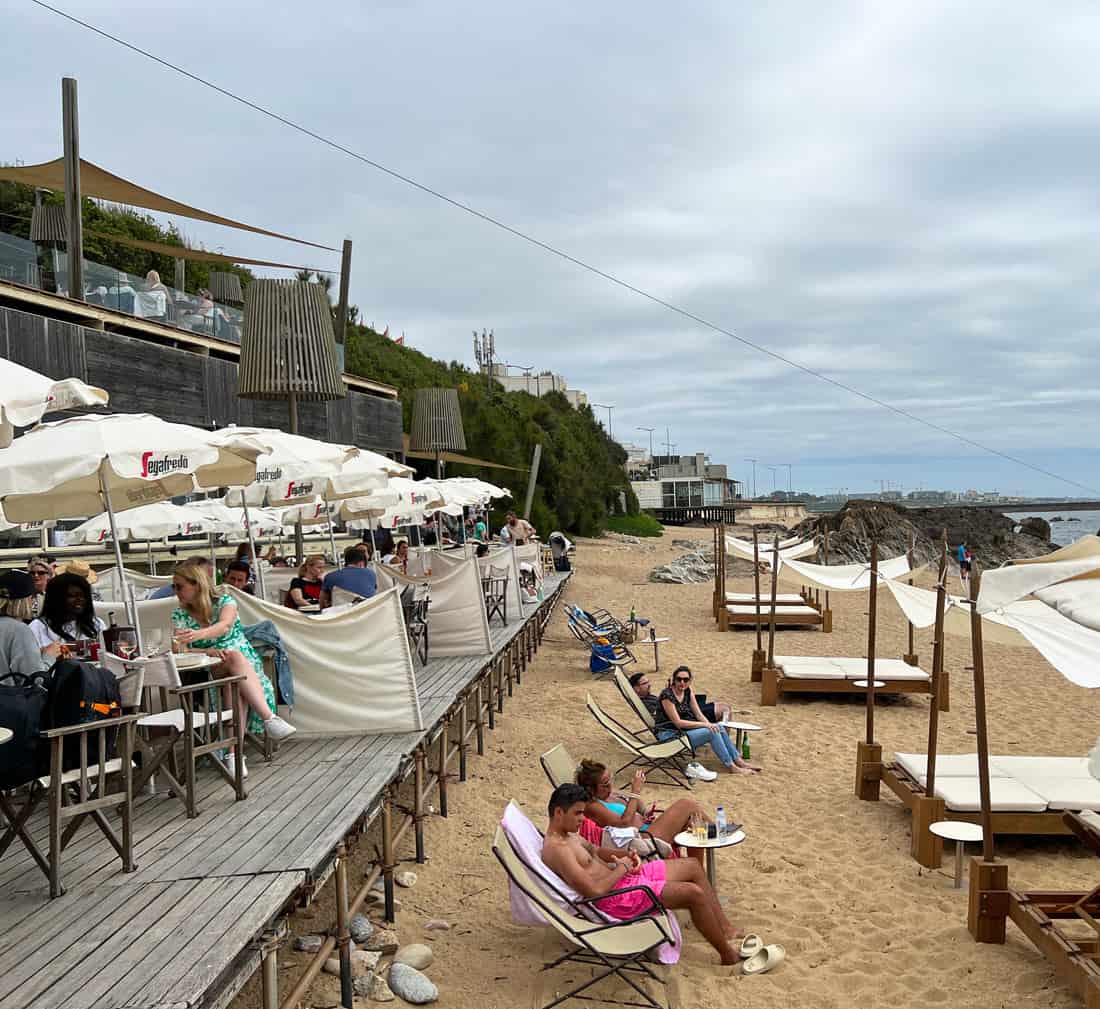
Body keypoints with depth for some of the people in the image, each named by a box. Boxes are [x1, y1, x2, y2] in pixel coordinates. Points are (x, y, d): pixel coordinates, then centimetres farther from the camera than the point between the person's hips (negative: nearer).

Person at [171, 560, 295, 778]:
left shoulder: (224, 601, 2)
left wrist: (199, 634, -44)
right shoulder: (180, 615, 8)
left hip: (246, 662, 0)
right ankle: (270, 719, -46)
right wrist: (209, 651, -28)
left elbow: (225, 625, -22)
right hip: (209, 670, 0)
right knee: (234, 656, -34)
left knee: (237, 685, -36)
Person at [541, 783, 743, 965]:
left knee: (693, 866, 10)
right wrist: (622, 868, -14)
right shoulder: (557, 849, -24)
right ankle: (728, 954, 2)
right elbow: (595, 891, -30)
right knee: (694, 893, -16)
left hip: (624, 876, 11)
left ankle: (725, 929, 17)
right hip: (618, 898, -11)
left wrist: (626, 855, 5)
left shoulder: (568, 835, 9)